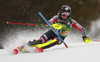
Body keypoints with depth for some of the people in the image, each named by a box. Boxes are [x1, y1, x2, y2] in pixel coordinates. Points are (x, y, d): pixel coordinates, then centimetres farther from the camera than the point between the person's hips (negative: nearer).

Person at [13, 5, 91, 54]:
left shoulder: (71, 22, -15)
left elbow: (82, 29, -11)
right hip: (53, 32, 0)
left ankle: (37, 48, -45)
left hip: (60, 38, 0)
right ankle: (22, 47, -23)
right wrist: (54, 25, -50)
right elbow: (49, 22, -28)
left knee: (56, 41, -36)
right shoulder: (57, 17, -14)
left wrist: (84, 36, -28)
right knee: (41, 40, -25)